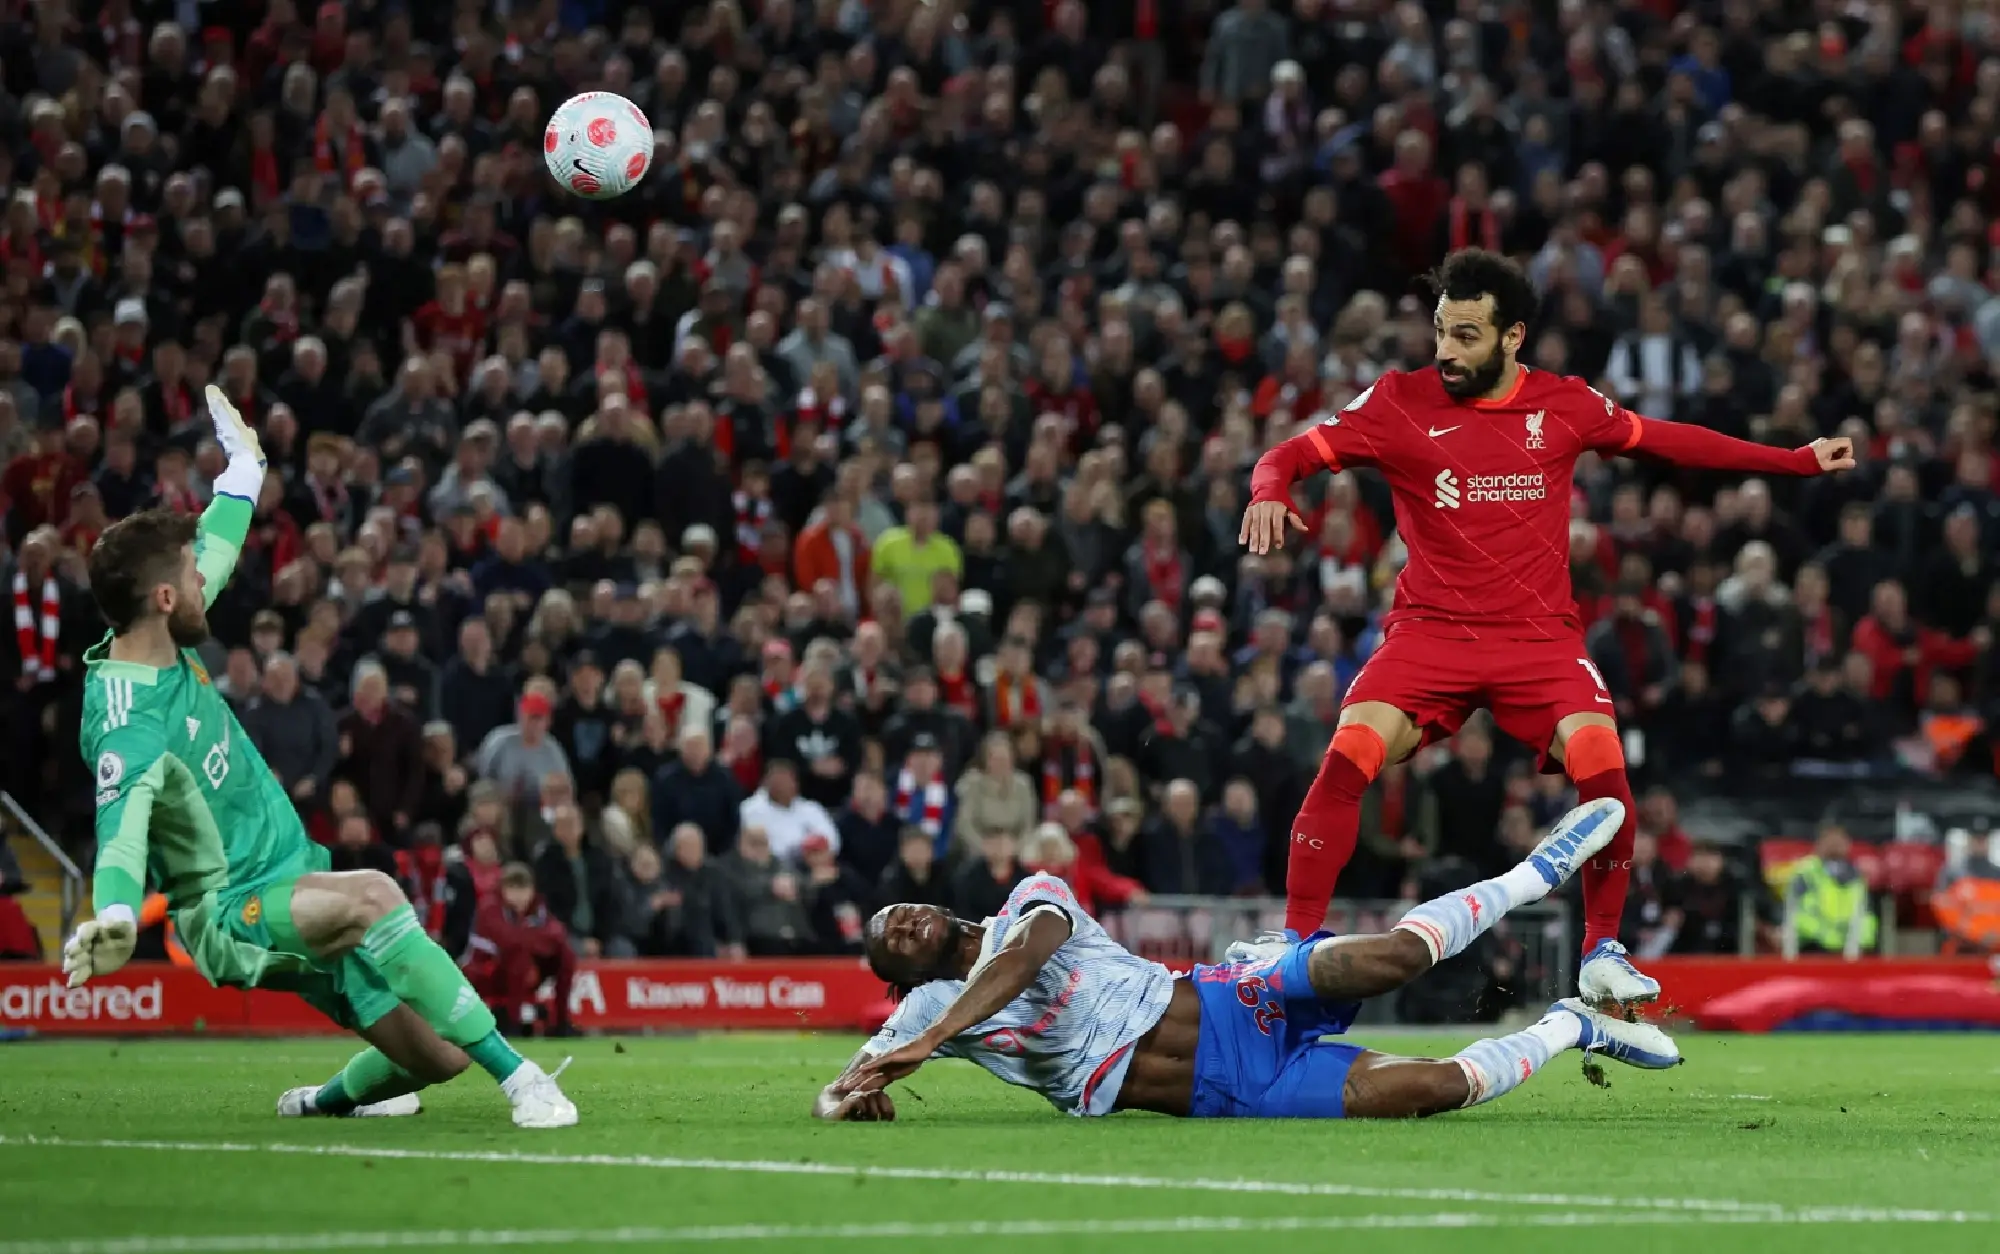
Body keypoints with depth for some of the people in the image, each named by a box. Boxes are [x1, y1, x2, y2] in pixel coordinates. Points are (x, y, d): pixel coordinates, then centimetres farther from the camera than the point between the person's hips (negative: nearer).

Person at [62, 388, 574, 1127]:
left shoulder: (166, 647, 3)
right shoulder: (128, 720, -24)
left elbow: (212, 555, 24)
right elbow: (123, 821, -42)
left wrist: (242, 470, 38)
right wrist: (116, 918, -61)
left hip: (296, 884, 9)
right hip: (235, 916, -9)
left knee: (439, 1055, 3)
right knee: (372, 895, -38)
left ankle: (329, 1100, 36)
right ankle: (518, 1075, -36)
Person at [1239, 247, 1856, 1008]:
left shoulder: (1564, 404, 5)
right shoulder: (1401, 402, -1)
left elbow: (1663, 440, 19)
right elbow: (1294, 454, 0)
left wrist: (1798, 460, 21)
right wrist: (1268, 492, -25)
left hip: (1540, 635, 1)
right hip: (1430, 630, -1)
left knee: (1603, 768, -21)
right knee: (1348, 758, -23)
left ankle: (1602, 951, -1)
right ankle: (1296, 938, -11)